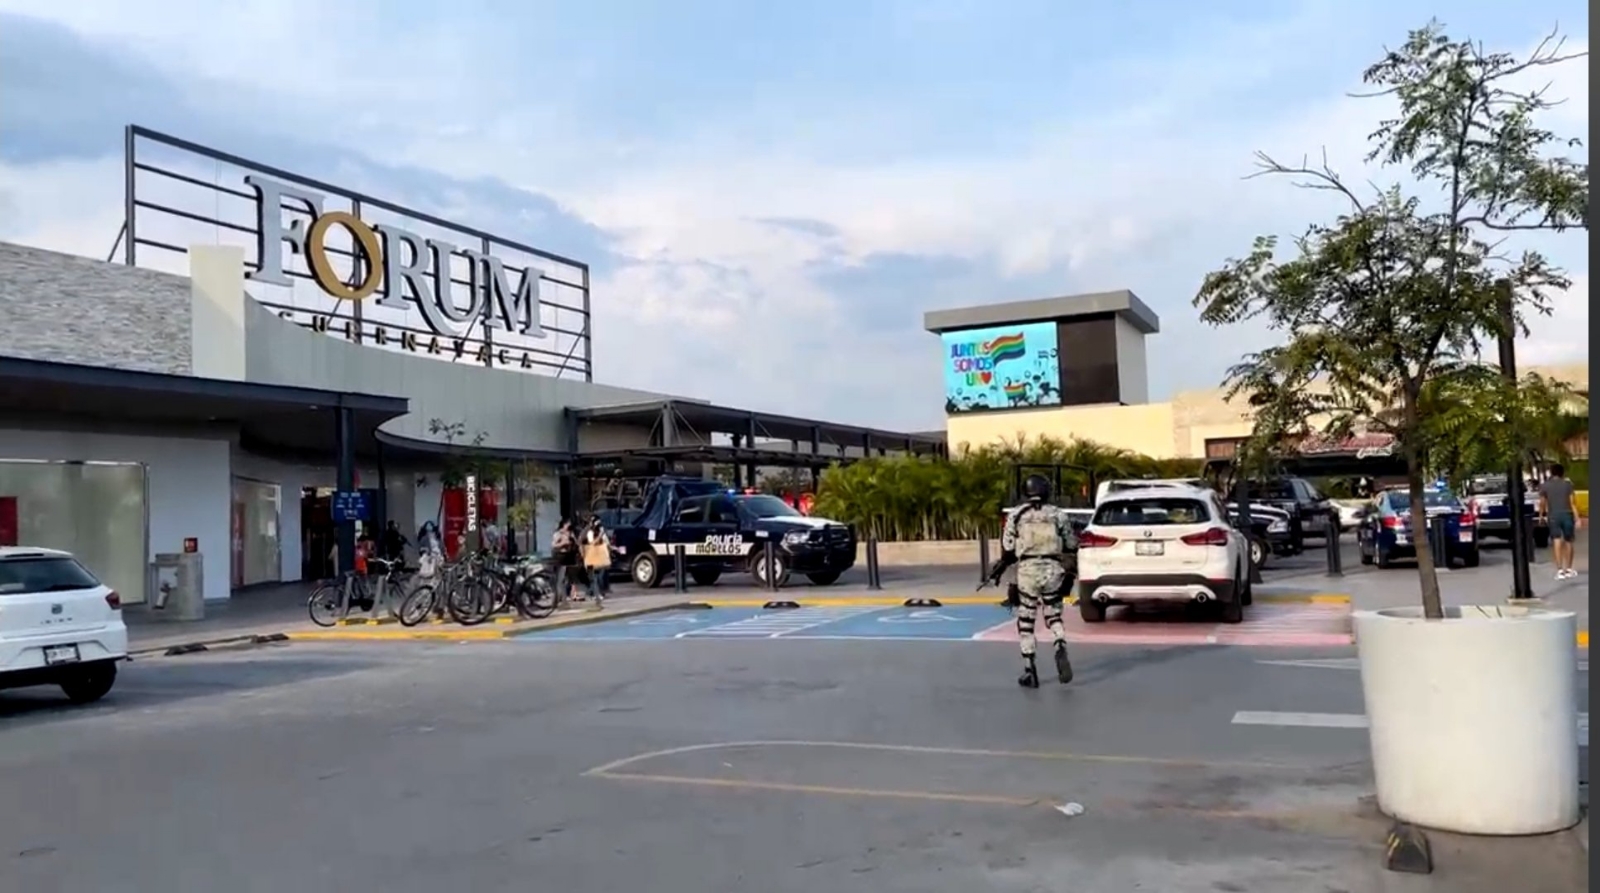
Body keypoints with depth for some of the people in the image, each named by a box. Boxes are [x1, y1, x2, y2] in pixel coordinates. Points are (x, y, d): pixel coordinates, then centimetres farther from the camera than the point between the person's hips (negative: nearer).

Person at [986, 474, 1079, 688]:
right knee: (1053, 615, 17)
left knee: (1026, 621, 9)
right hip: (1053, 569, 1)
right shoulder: (1058, 514, 5)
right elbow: (1071, 548, 9)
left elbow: (1008, 548, 3)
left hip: (1028, 570, -1)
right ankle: (1061, 649, -12)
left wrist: (999, 568, 19)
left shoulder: (1017, 514, 2)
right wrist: (1070, 574, 21)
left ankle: (1029, 671, 9)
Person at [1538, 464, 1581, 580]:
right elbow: (1573, 503, -3)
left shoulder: (1544, 486, 2)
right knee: (1568, 542, 13)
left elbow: (1542, 503, 1)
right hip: (1567, 515, 1)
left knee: (1557, 543, -5)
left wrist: (1541, 515, 17)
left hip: (1553, 516, -1)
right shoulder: (1568, 484, 1)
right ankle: (1568, 570, 19)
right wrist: (1577, 518, -3)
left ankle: (1560, 570, -15)